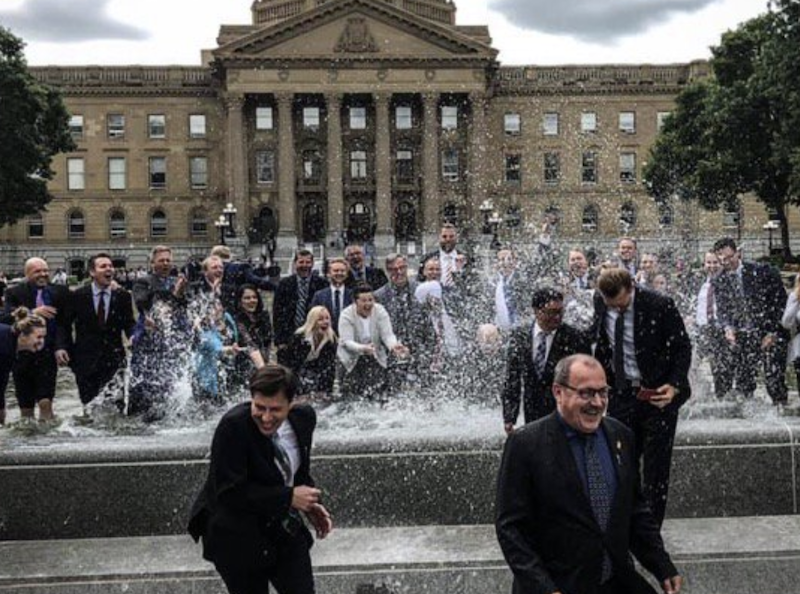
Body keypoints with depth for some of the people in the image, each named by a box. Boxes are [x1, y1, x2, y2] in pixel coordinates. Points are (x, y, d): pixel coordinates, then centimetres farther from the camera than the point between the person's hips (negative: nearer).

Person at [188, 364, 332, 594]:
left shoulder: (304, 418, -7)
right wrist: (288, 497, -26)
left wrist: (310, 504, -6)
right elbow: (228, 493, -28)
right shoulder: (233, 426, -26)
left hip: (285, 528, 5)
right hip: (237, 537, -5)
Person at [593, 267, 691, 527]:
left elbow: (683, 347, -9)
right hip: (620, 393, 4)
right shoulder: (600, 302, -4)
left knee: (656, 468, 3)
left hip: (657, 394, -4)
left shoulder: (660, 305, -18)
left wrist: (674, 386, -20)